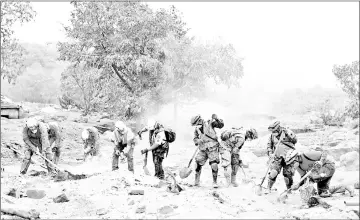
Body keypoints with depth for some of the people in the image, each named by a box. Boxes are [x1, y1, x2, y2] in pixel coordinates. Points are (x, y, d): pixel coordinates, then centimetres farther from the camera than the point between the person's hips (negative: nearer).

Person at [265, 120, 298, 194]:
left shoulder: (287, 132, -4)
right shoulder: (272, 135, 6)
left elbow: (295, 140, -4)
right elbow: (269, 145, 16)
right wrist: (270, 153, 5)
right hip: (277, 157, 2)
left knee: (288, 173, 2)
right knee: (273, 172, -8)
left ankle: (289, 188, 19)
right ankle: (269, 188, 3)